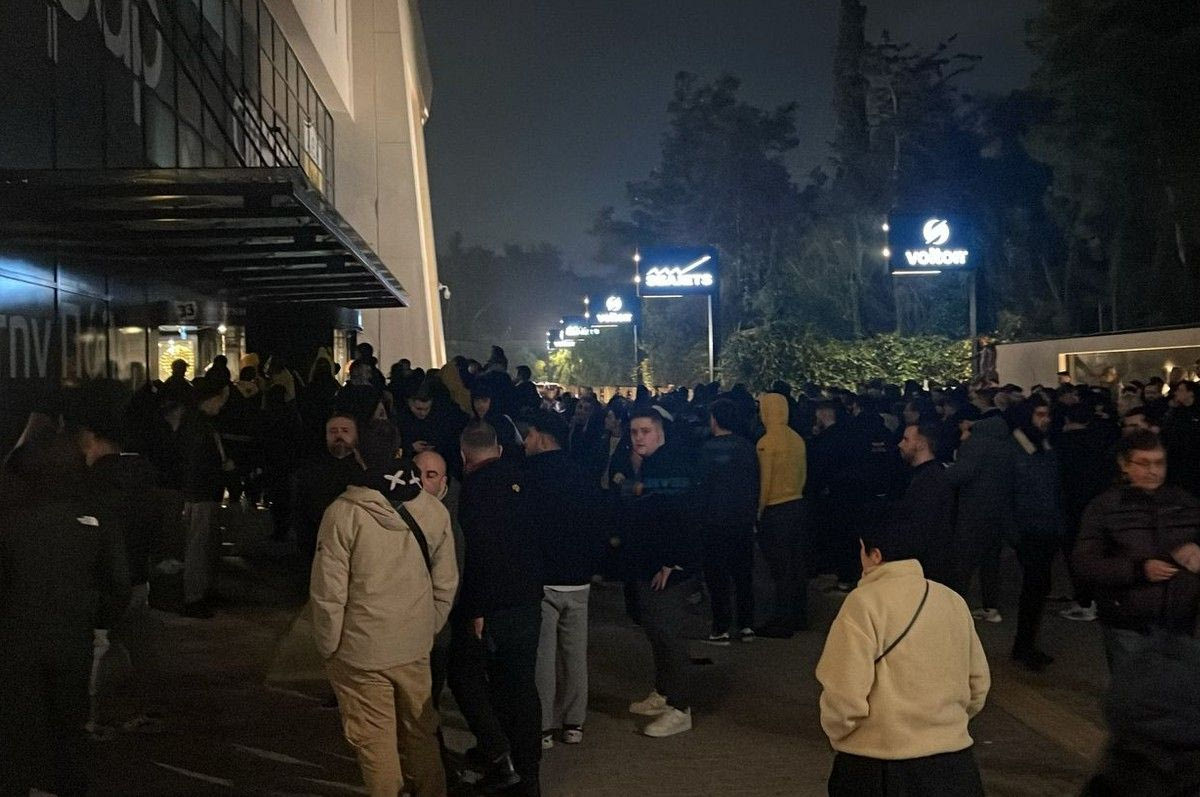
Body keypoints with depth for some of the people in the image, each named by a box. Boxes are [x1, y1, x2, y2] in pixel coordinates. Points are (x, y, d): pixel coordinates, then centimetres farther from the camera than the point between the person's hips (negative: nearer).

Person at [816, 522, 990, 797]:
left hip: (879, 770, -5)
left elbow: (845, 695, -19)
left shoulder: (865, 602, -15)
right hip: (953, 763, 6)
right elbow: (978, 684, 11)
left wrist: (836, 733, 0)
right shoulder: (954, 601, 5)